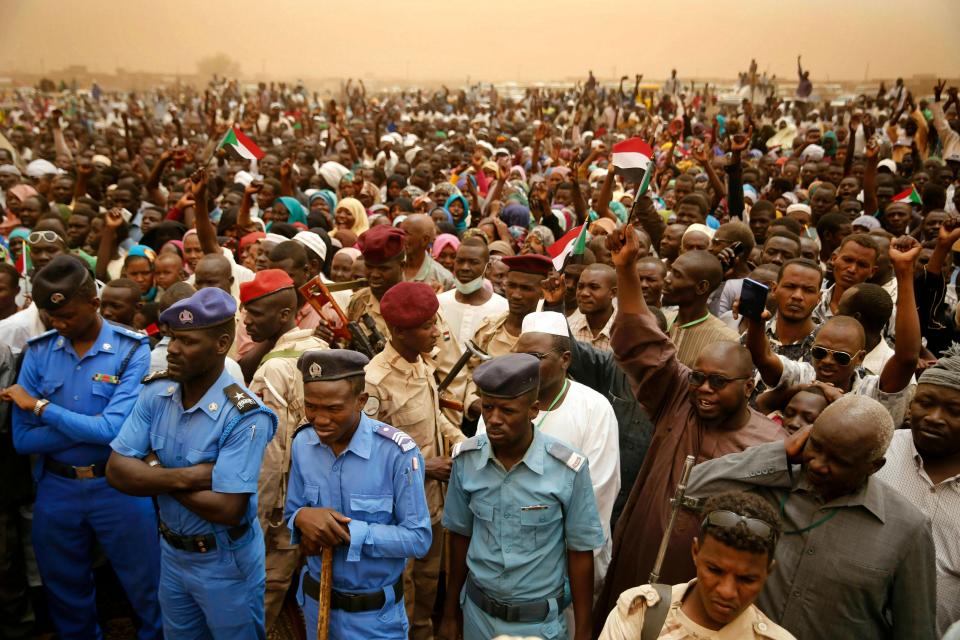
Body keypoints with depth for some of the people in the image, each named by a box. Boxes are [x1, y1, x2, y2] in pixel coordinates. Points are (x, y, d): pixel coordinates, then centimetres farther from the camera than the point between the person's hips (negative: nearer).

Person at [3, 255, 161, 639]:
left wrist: (40, 406, -16)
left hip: (119, 488, -3)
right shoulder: (38, 352, -3)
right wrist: (92, 426, -19)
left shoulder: (132, 350, -14)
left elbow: (115, 430, -25)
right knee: (66, 597, 23)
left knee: (148, 593, 12)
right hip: (55, 490, 4)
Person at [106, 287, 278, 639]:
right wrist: (186, 476, -28)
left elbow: (227, 509, -32)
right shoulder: (155, 392, -9)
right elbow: (117, 471, -12)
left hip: (225, 562, -6)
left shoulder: (243, 416, -28)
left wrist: (154, 470, -20)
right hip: (171, 551, 6)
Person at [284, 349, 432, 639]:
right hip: (316, 599, 4)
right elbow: (291, 513, 3)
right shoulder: (302, 442, -7)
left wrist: (346, 531, -27)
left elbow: (418, 538, -20)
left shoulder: (397, 452, -23)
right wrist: (302, 518, -21)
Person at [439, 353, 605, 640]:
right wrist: (450, 614, 9)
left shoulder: (568, 468, -21)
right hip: (477, 612, 3)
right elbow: (460, 535, 1)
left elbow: (580, 552, -9)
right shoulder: (466, 458, -12)